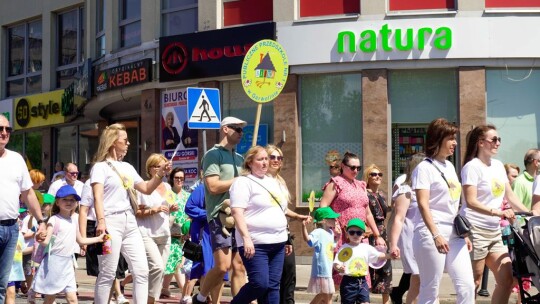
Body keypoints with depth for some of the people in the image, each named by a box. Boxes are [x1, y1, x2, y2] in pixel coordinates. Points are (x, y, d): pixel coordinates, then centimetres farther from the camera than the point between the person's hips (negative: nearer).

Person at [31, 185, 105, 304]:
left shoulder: (73, 221, 11)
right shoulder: (54, 220, -9)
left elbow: (81, 240, 25)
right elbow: (45, 241, -18)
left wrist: (99, 238, 25)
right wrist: (41, 240, -40)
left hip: (68, 263, 5)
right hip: (54, 262, -5)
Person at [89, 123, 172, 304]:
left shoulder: (128, 167, 20)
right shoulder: (101, 166, 1)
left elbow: (146, 189, 20)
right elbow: (97, 197, -11)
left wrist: (160, 174, 4)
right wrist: (100, 221, -25)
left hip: (130, 222, 7)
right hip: (111, 222, -7)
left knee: (141, 271, 1)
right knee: (107, 274, -5)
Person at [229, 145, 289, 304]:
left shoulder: (273, 182, 19)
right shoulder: (243, 182, -5)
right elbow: (237, 212, -14)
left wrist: (285, 239, 21)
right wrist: (246, 238, -23)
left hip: (277, 243, 7)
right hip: (255, 244, -7)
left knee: (273, 285, 3)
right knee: (260, 283, -14)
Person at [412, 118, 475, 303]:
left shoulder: (450, 167, 17)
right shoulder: (424, 168, -5)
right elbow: (423, 205, -14)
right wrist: (436, 235, -22)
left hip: (454, 234, 7)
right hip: (431, 234, -7)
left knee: (467, 286, -3)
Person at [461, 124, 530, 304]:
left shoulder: (498, 166, 14)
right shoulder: (472, 166, -9)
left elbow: (510, 196, 17)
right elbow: (471, 202, -18)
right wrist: (498, 212, -27)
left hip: (494, 232, 8)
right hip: (476, 230, -8)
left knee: (507, 279, 1)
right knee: (474, 282, -5)